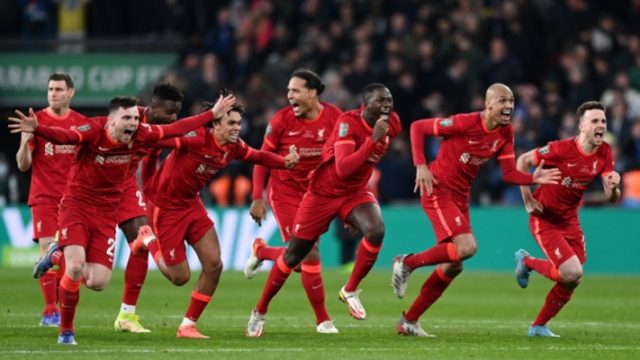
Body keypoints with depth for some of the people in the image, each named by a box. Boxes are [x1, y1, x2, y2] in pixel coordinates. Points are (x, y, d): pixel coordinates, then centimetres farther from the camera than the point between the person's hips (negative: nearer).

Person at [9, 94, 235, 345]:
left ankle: (59, 256, 27)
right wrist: (36, 129, -59)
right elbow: (64, 136, -39)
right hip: (76, 206, -5)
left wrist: (213, 114, 10)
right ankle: (66, 330, 4)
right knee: (76, 268, -20)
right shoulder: (94, 131, -21)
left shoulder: (140, 135, -6)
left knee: (98, 283, -4)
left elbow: (177, 129, 5)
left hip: (106, 214, 5)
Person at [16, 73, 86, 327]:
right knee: (48, 251, -12)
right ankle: (50, 310, -10)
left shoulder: (81, 123, 5)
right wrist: (25, 141, -21)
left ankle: (61, 308, 9)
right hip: (44, 198, -2)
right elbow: (23, 165, -2)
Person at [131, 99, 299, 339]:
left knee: (214, 265, -3)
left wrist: (286, 162, -6)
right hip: (166, 206, -7)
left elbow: (258, 157, 12)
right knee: (180, 277, -1)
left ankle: (188, 325, 13)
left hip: (191, 204, 7)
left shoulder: (234, 148, -5)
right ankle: (150, 244, 30)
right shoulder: (197, 139, -29)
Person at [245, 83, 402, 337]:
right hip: (323, 192, -4)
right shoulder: (348, 123, -27)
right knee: (293, 256, 4)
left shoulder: (391, 125, -6)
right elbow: (342, 169, -38)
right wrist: (373, 139, -43)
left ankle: (350, 291, -7)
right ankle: (260, 311, 24)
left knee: (376, 231, -28)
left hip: (355, 192, 4)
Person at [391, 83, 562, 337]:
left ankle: (409, 321, 20)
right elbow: (418, 127, -14)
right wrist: (421, 166, -21)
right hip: (438, 190, -8)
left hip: (460, 197, 8)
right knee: (466, 247, -25)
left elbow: (509, 173, 2)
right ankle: (407, 263, -6)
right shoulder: (465, 123, -19)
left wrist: (533, 179, -17)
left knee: (453, 266, 9)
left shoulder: (506, 133, 1)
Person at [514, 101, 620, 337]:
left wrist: (613, 187, -31)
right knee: (573, 273, -17)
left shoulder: (605, 154, -7)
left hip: (570, 219, 7)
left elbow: (612, 198, -7)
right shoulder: (563, 149, -24)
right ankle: (527, 262, 11)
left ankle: (539, 326, 27)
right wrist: (527, 200, -15)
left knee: (571, 282, 7)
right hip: (544, 218, -7)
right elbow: (523, 161, -12)